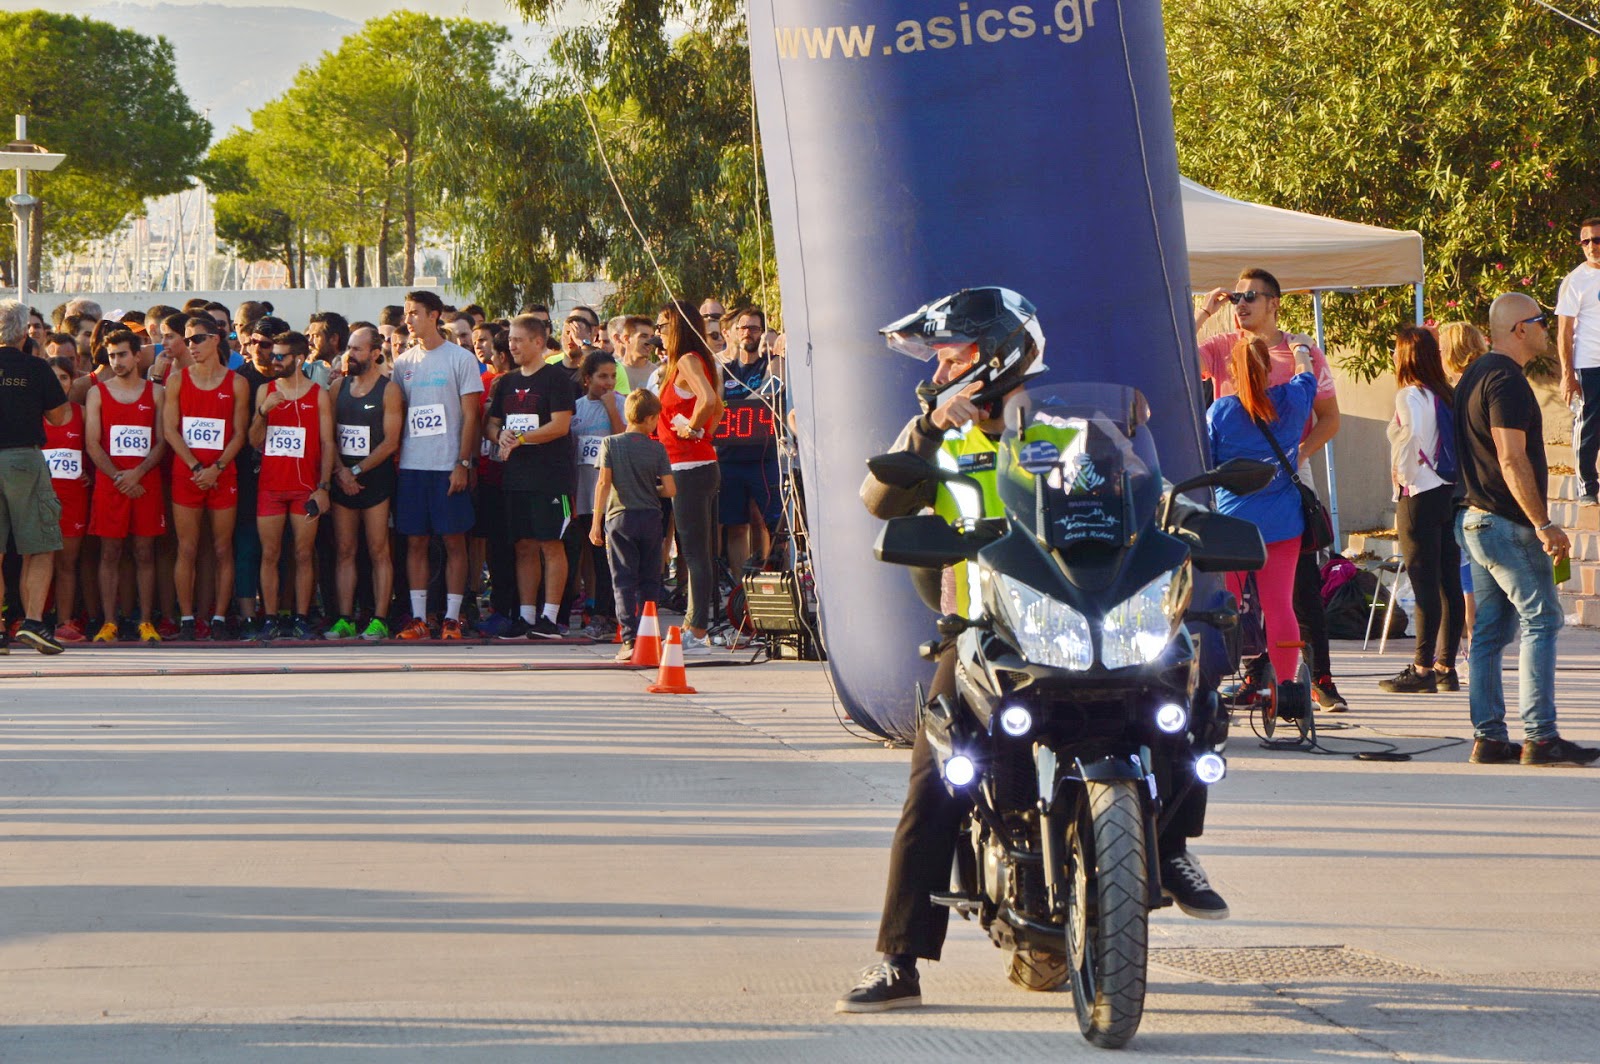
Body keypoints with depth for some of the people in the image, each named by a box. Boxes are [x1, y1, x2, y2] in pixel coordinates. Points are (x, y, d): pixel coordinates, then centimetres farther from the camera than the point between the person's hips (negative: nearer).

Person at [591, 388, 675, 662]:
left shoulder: (611, 444, -3)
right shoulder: (657, 448, -2)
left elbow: (603, 483, -8)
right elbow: (670, 490, -4)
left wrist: (596, 523, -5)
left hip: (619, 518, -1)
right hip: (650, 518, 1)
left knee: (624, 581, -1)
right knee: (649, 582, 11)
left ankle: (630, 640, -11)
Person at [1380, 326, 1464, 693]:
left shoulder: (1410, 395, -10)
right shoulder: (1449, 395, 12)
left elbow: (1411, 433, -29)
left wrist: (1403, 473, -14)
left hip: (1420, 495, -8)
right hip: (1452, 494, 8)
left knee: (1425, 585, -7)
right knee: (1450, 583, 8)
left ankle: (1423, 668, -7)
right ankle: (1446, 666, 11)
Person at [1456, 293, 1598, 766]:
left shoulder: (1474, 375, 17)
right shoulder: (1506, 380, -15)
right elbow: (1512, 460, -21)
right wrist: (1544, 524, -20)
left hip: (1474, 519, 10)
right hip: (1507, 523, -10)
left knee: (1489, 631, 8)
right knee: (1541, 620, -8)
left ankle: (1488, 737, 7)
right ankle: (1540, 736, -12)